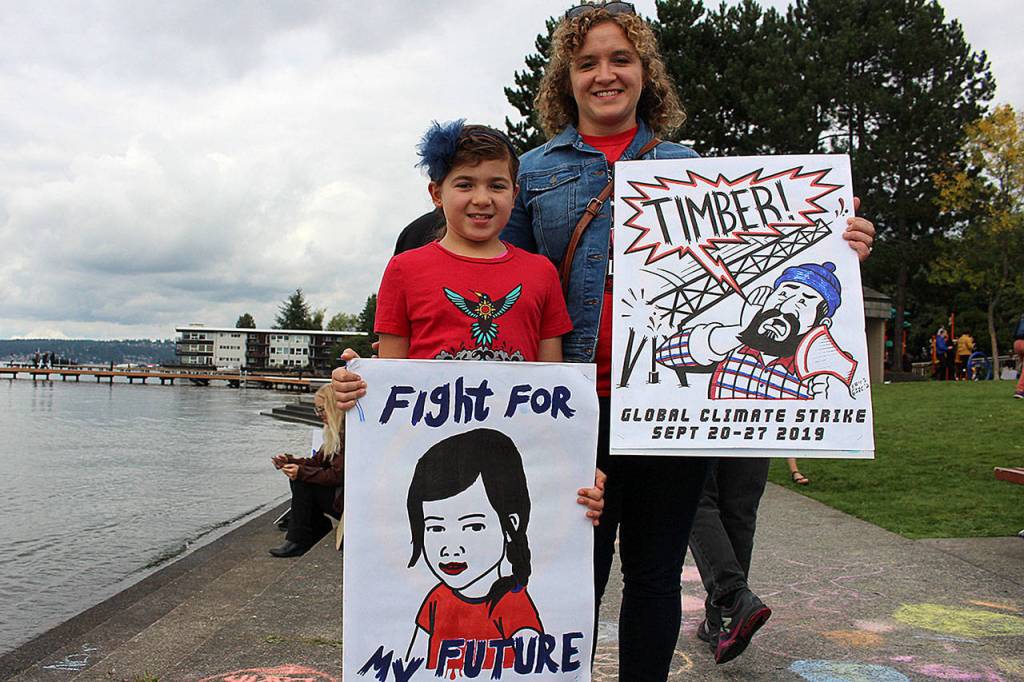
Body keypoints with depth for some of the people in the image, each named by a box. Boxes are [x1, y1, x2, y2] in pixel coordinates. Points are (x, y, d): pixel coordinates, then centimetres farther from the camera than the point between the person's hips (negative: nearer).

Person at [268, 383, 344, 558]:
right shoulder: (335, 430, 12)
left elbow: (337, 475, -23)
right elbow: (317, 461, 13)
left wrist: (302, 471, -21)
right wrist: (289, 461, 0)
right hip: (339, 492, 10)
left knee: (302, 481, -14)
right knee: (298, 477, 1)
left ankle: (298, 542, -5)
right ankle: (320, 530, 5)